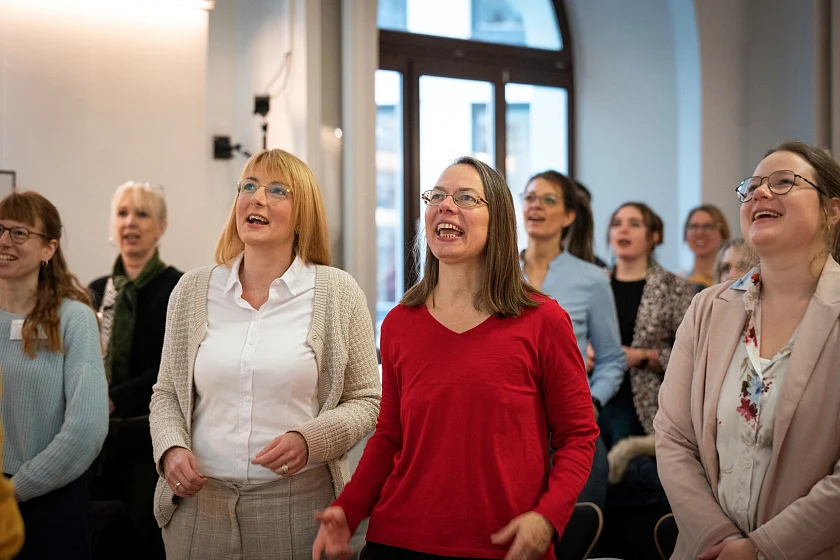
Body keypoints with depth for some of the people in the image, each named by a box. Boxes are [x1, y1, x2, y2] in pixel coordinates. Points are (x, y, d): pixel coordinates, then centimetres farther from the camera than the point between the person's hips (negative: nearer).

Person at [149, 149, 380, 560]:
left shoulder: (338, 293, -1)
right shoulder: (192, 290, 6)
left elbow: (366, 402, 1)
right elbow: (166, 394, 13)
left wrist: (309, 440, -16)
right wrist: (171, 448, -6)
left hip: (299, 506, -2)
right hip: (199, 503, 2)